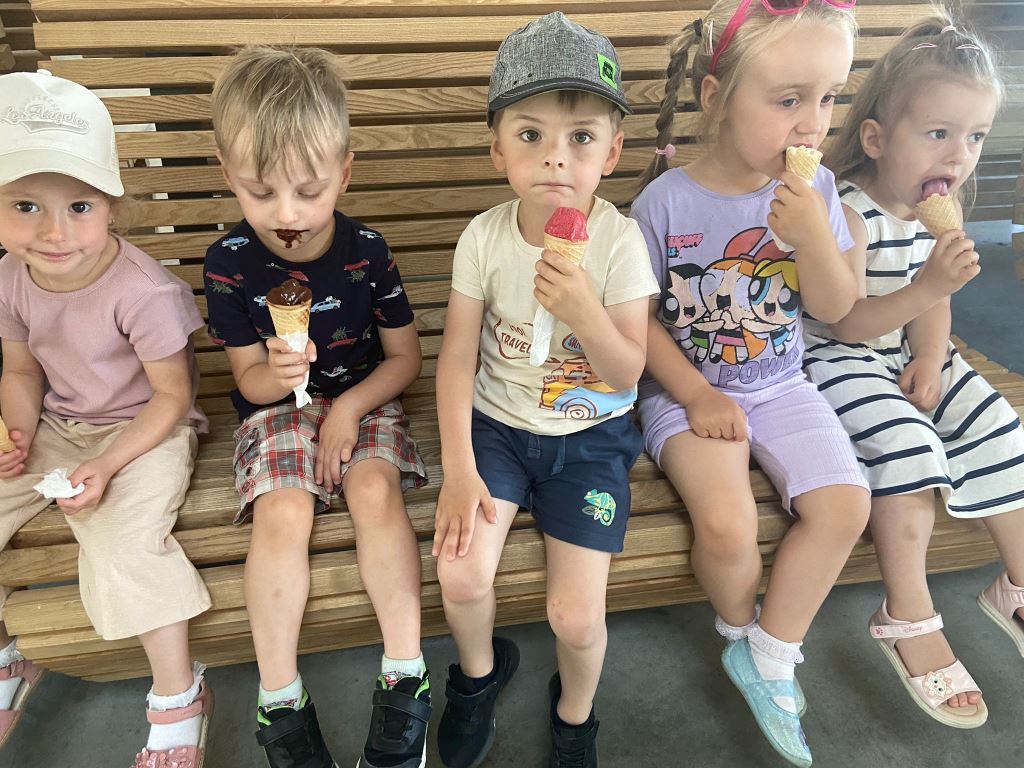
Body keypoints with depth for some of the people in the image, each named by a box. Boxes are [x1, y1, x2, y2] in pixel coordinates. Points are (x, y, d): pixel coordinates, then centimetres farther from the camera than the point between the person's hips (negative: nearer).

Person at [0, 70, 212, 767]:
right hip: (57, 429, 7)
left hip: (145, 431, -6)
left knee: (123, 544, -28)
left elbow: (172, 395, -17)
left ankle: (179, 698, -5)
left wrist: (107, 466, -26)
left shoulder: (143, 292, -25)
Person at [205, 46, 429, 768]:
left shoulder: (367, 250, -8)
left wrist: (350, 406, -16)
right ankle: (280, 700, -10)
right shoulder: (230, 261, -8)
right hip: (278, 408, 0)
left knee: (376, 490, -28)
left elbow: (406, 357, -1)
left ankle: (406, 678, -15)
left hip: (363, 400, 0)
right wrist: (275, 372, -26)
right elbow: (250, 381, -2)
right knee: (283, 513, -26)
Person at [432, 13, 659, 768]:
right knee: (460, 573, -16)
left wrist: (583, 310, -30)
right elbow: (458, 357, -5)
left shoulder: (619, 239, -13)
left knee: (576, 616, -9)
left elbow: (626, 375, -11)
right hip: (497, 423, 2)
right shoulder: (484, 236, -9)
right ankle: (481, 670, 22)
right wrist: (458, 467, -12)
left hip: (590, 436, -1)